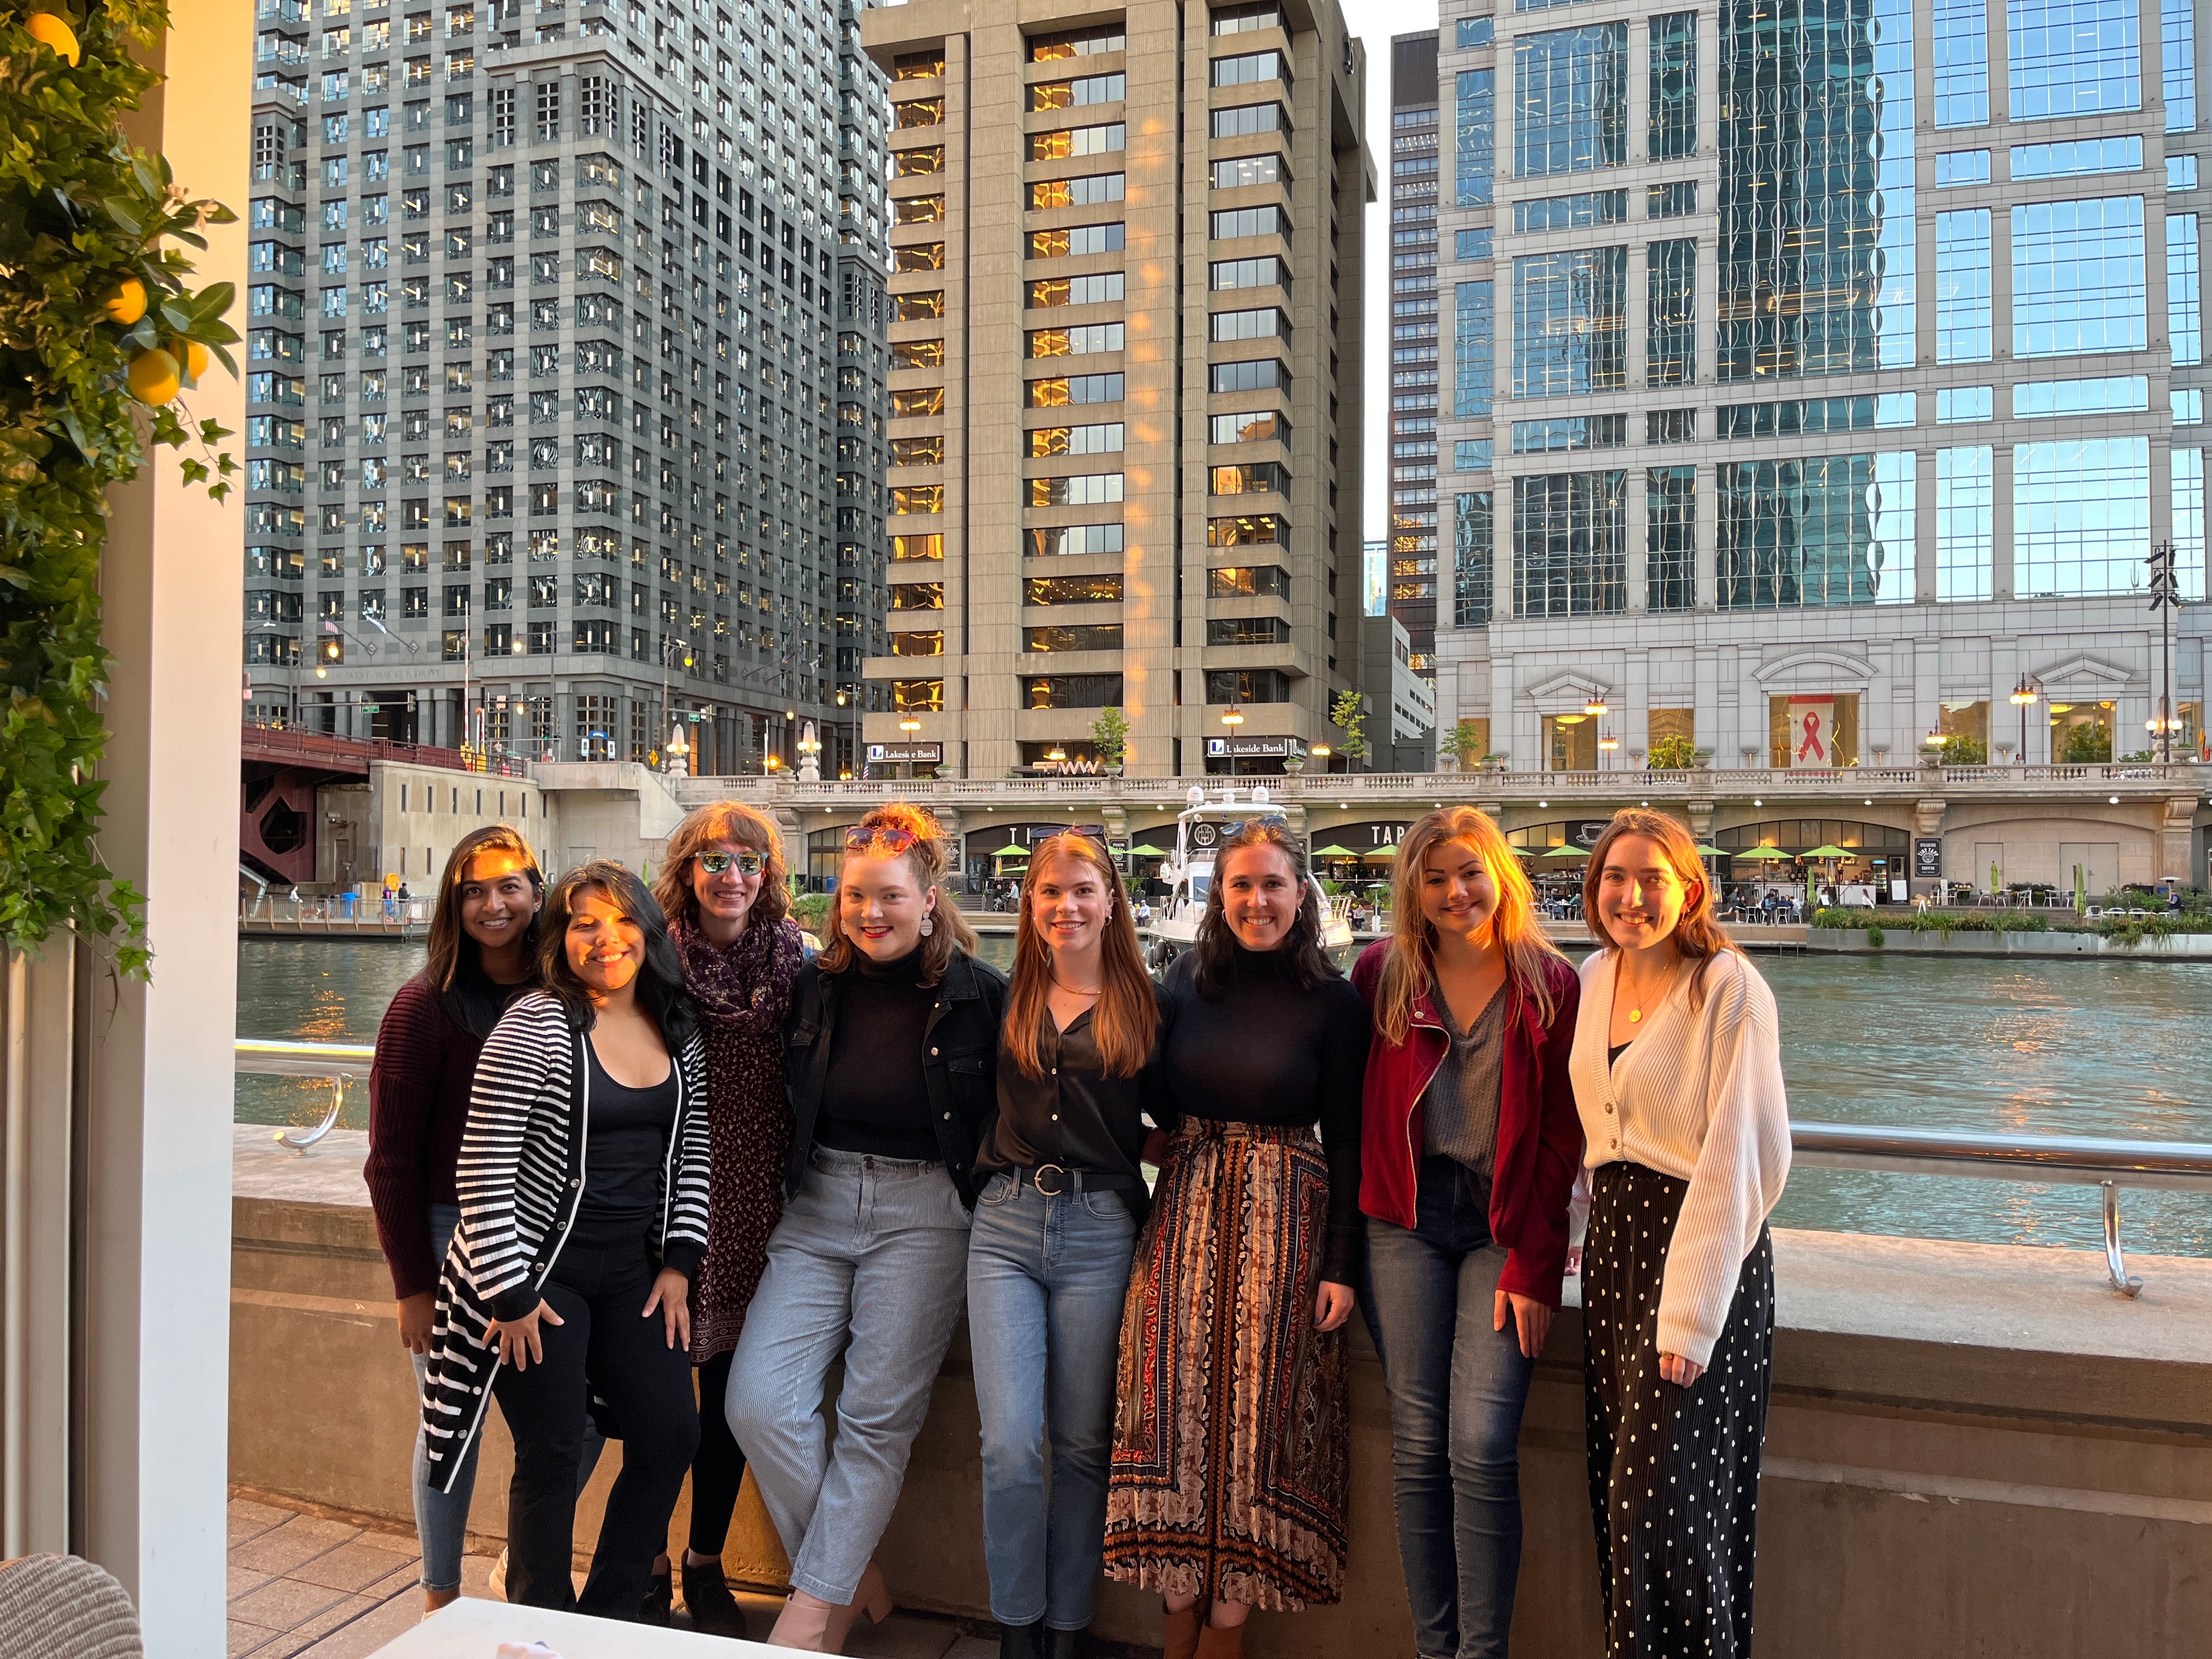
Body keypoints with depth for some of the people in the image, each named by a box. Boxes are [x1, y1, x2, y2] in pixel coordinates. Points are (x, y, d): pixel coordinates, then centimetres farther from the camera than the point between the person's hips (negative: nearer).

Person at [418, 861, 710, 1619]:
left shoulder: (679, 1032, 4)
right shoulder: (534, 1028, -14)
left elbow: (692, 1156, 11)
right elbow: (483, 1171, -15)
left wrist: (678, 1262, 3)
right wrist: (510, 1294, -15)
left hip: (632, 1273, 6)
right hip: (539, 1275, -6)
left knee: (671, 1437, 5)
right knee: (551, 1457, 3)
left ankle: (605, 1618, 25)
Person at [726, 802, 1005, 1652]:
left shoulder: (979, 995, -6)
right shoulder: (815, 985, 4)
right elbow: (788, 1098, 18)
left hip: (923, 1216, -3)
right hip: (818, 1207, 4)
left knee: (878, 1419, -1)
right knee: (758, 1401, -6)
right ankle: (856, 1577, 11)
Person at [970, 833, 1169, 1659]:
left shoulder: (1144, 1007, 5)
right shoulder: (1005, 999, 9)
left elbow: (1179, 1125, 11)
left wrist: (1122, 1151, -2)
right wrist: (1022, 1158, 6)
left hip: (1101, 1230, -1)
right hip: (1006, 1225, 1)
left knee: (1083, 1446, 7)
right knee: (1010, 1444, -5)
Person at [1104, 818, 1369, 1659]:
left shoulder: (1333, 1002, -4)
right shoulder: (1186, 978, 4)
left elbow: (1346, 1142, -2)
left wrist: (1343, 1265, -5)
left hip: (1285, 1221, -2)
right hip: (1186, 1211, 3)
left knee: (1259, 1415, 1)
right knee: (1178, 1407, 2)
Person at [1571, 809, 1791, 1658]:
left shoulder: (1730, 989, -13)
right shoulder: (1595, 977, 8)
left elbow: (1743, 1159, -16)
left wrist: (1690, 1316, -19)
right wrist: (1605, 1215, 13)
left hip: (1703, 1245, -6)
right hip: (1612, 1240, 6)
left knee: (1667, 1500, -2)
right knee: (1618, 1488, 12)